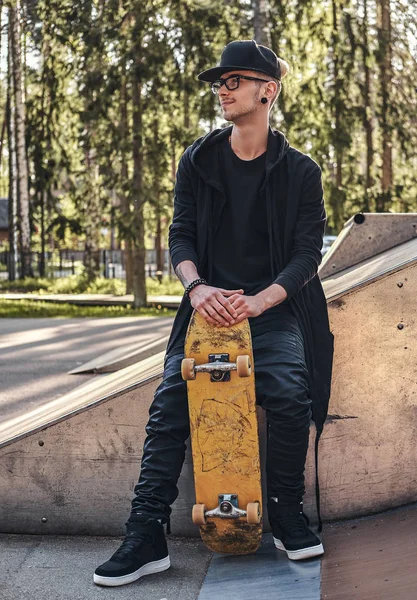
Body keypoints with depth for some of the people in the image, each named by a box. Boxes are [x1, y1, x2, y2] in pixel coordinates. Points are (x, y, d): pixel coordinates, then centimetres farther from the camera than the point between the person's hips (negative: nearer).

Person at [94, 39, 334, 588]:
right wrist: (197, 287, -17)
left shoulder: (299, 171, 3)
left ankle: (287, 516, -5)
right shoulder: (198, 161, 9)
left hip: (275, 308, -1)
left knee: (290, 393, -27)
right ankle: (146, 536, -14)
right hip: (211, 305, 2)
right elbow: (181, 235, 5)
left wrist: (259, 300, -20)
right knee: (170, 402, -18)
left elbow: (308, 252, -3)